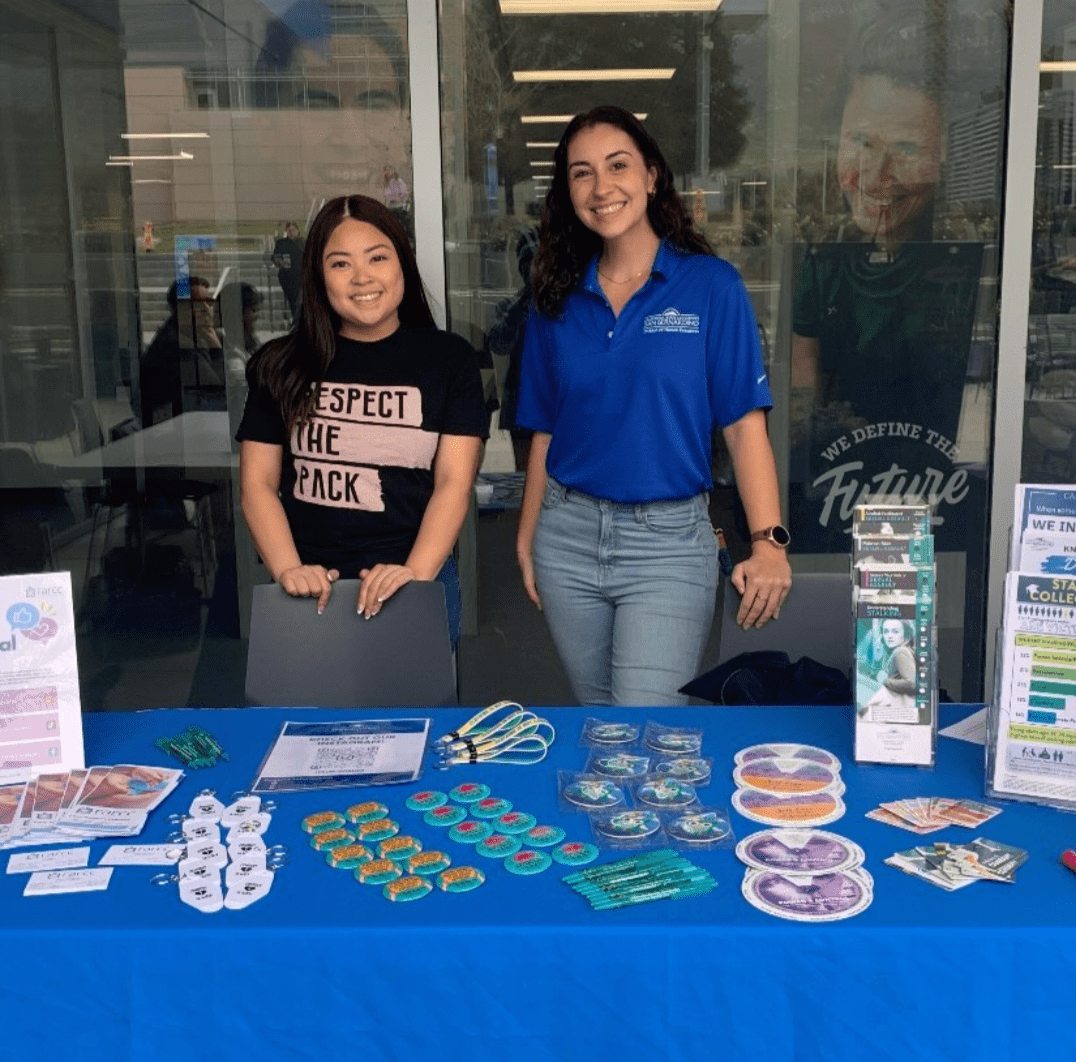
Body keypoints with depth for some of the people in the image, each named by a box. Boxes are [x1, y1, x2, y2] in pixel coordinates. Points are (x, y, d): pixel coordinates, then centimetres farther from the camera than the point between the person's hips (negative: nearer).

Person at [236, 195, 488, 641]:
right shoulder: (282, 366, 4)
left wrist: (415, 572, -20)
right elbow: (258, 484, 2)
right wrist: (288, 570, -15)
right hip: (311, 590, 1)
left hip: (415, 584, -1)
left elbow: (454, 482, -5)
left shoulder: (449, 359, 1)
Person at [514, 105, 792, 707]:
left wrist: (769, 543, -17)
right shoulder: (558, 302, 7)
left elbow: (745, 425, -9)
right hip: (568, 537, 4)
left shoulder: (711, 286, -4)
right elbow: (546, 432, 11)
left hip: (669, 540, -3)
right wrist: (528, 538, 8)